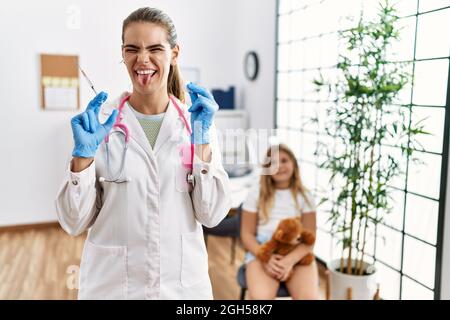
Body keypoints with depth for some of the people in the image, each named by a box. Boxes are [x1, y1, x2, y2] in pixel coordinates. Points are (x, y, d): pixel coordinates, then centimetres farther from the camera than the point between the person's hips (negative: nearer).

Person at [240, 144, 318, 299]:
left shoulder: (304, 195, 8)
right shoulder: (257, 192, 6)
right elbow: (247, 234, 5)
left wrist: (290, 260, -18)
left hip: (297, 253, 1)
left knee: (309, 296, -27)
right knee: (260, 296, -30)